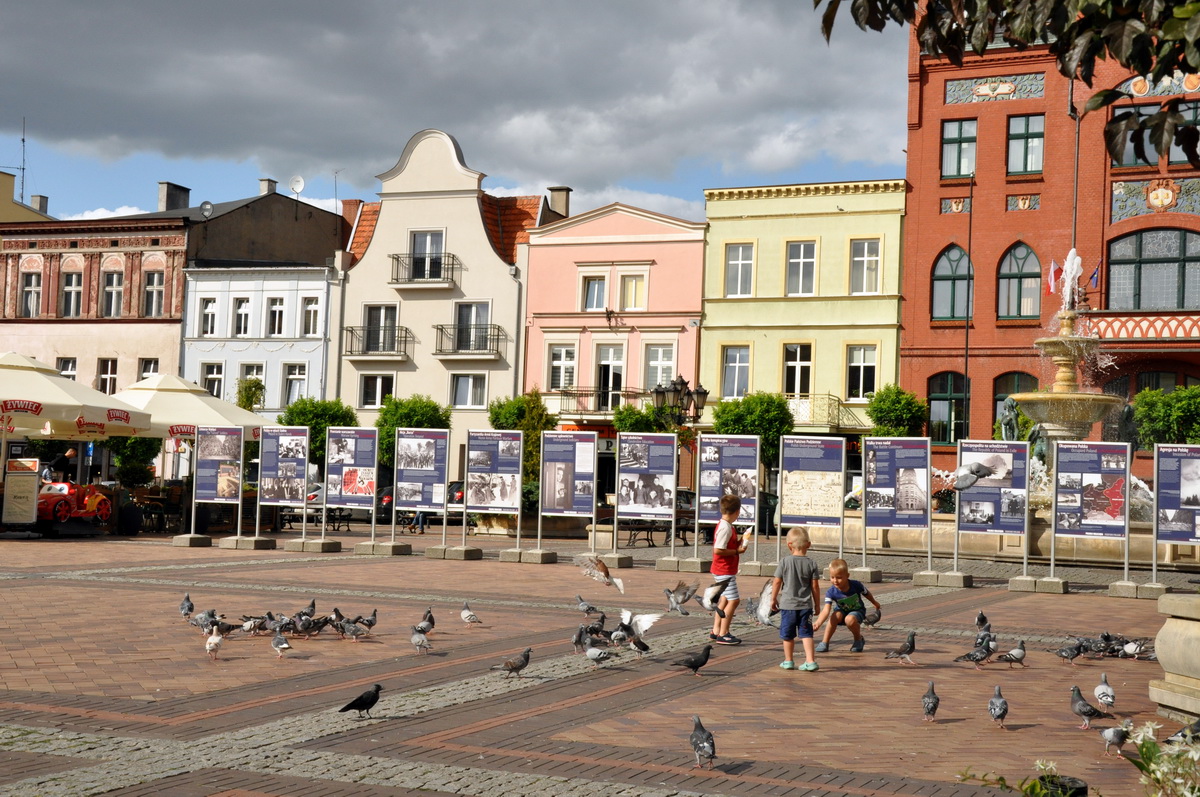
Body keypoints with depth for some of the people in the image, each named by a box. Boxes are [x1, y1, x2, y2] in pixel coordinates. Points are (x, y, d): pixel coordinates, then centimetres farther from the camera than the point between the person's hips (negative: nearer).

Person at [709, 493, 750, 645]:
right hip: (724, 571, -11)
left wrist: (739, 544, 8)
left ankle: (716, 631, 22)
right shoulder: (725, 528, -20)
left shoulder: (724, 525, 11)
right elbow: (718, 550, -25)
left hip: (723, 570, 11)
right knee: (733, 600, -8)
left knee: (725, 600, 16)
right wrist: (737, 551, -17)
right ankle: (723, 634, -5)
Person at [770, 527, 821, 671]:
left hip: (787, 605, -1)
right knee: (806, 634, 5)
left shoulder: (785, 562, -7)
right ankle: (810, 661, -4)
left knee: (788, 635, 11)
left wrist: (773, 599, 10)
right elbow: (815, 586, -2)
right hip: (805, 605, 1)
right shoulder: (811, 564, -4)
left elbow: (777, 582, -3)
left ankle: (788, 661, 21)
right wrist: (817, 604, 9)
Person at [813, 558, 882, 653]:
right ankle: (824, 643, -17)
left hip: (857, 610, -2)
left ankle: (858, 639, -4)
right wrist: (818, 623, -53)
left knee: (850, 619, -34)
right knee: (834, 616, -31)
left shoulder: (856, 585, -26)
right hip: (841, 610, 2)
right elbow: (826, 610, -35)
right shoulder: (831, 592, -26)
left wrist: (875, 603, 16)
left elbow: (866, 593, -4)